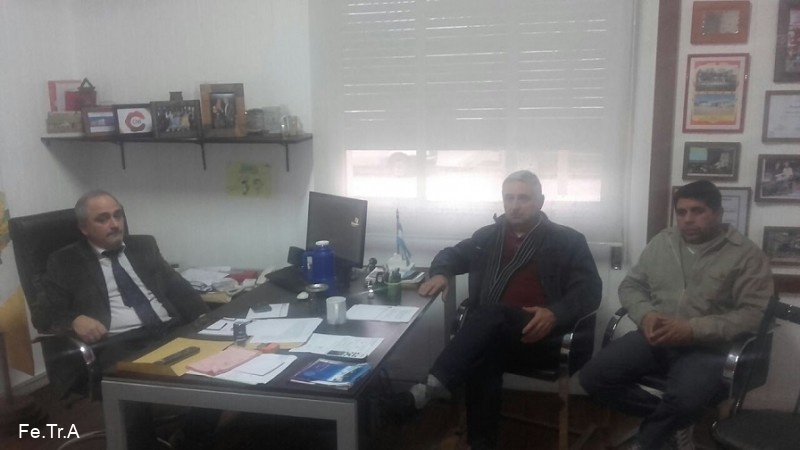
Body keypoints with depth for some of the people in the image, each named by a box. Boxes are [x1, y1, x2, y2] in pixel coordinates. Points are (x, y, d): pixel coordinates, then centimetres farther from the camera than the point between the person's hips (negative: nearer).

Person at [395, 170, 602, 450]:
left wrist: (555, 314, -20)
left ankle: (434, 386, -43)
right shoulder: (488, 236, 18)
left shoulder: (568, 241, 8)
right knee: (482, 356, -33)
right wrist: (440, 273, 3)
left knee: (491, 314, -34)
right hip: (491, 336, 3)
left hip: (541, 337, -3)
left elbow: (589, 290, 1)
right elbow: (452, 254, 29)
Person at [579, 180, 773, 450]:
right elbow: (630, 286, 15)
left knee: (685, 400, -36)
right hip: (655, 340, 5)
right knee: (593, 377, -16)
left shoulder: (746, 255, -1)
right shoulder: (661, 242, 13)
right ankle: (673, 422, 2)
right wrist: (646, 315, -8)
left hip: (708, 347, -4)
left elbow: (756, 314, -10)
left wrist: (693, 329, -21)